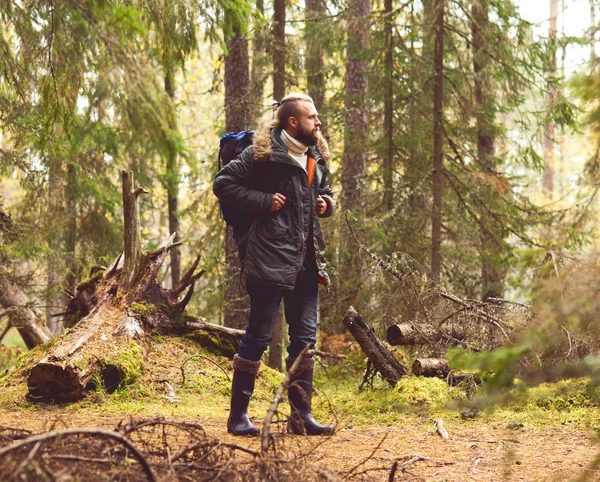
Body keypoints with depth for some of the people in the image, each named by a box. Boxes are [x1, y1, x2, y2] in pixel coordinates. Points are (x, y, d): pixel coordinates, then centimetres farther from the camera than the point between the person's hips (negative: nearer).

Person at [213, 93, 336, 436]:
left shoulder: (317, 157, 16)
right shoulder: (263, 152, -7)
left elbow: (326, 193, 30)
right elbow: (224, 183, -8)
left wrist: (327, 204, 8)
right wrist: (262, 201, -14)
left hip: (307, 260, 8)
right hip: (270, 258, -7)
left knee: (305, 337, 8)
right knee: (259, 336, -4)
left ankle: (301, 415, 14)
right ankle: (238, 415, 5)